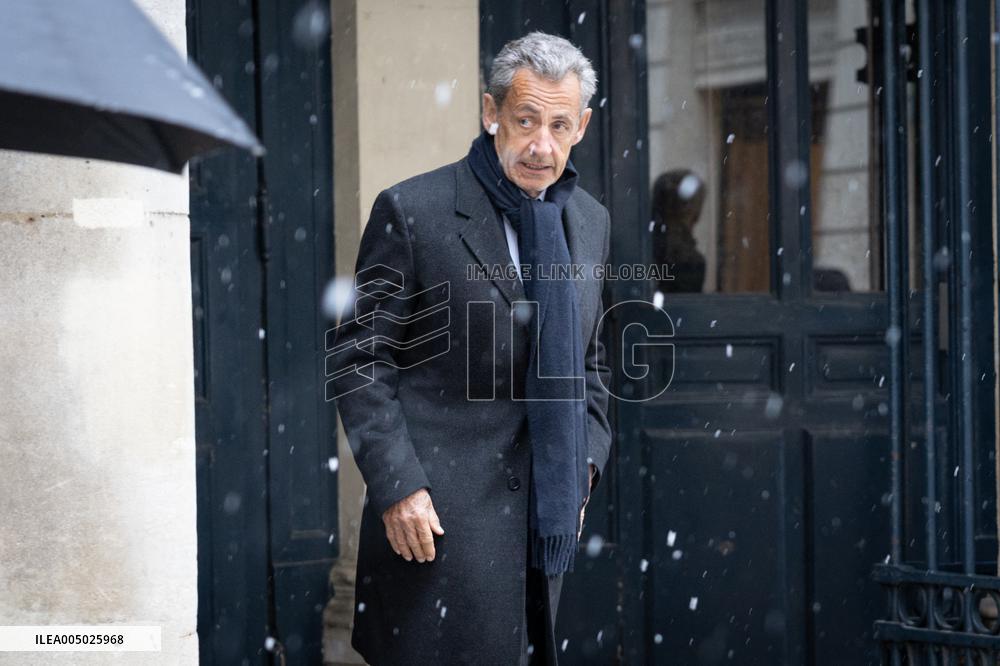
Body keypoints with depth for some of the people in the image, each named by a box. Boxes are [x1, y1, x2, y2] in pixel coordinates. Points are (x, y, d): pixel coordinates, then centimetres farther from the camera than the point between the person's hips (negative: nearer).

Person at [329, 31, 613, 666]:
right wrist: (397, 486, -14)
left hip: (545, 510, 6)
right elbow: (359, 361, -8)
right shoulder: (411, 212, -8)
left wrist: (586, 460, 9)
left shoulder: (590, 221, 11)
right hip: (439, 508, -6)